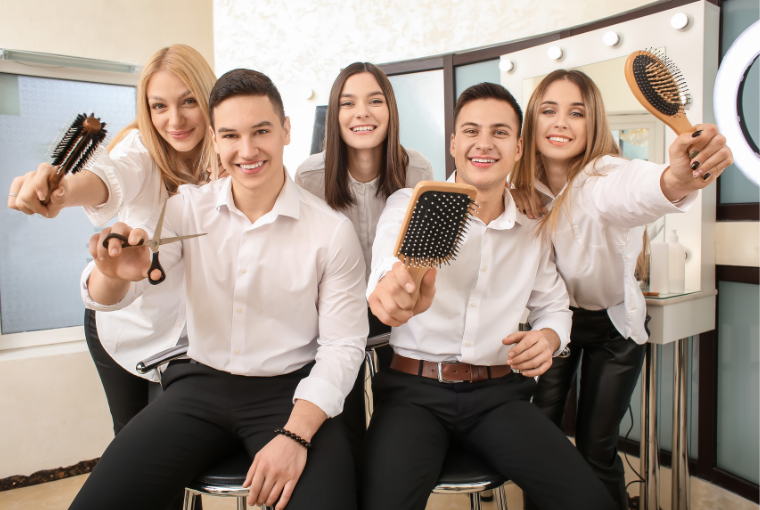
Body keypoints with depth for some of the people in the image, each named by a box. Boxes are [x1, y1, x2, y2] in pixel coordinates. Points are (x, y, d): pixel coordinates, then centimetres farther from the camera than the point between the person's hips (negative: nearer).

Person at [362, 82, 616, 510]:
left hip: (498, 393, 3)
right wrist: (396, 284, -52)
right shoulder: (409, 206, -4)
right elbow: (391, 259, -26)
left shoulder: (532, 231, 8)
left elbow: (554, 306, 20)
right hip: (415, 387, -3)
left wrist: (549, 337, -5)